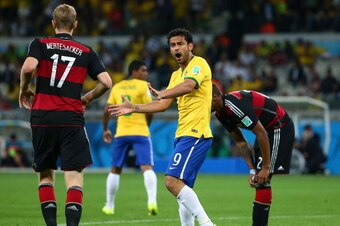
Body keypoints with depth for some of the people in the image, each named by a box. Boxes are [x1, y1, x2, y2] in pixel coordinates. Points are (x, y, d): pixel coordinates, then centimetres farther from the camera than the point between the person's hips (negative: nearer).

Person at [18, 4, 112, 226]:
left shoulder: (40, 44, 4)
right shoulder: (86, 52, 7)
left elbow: (29, 67, -15)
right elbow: (106, 82, 0)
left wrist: (24, 89, 3)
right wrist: (88, 98, 17)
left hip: (42, 118, 1)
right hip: (72, 119, -1)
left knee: (45, 174, 13)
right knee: (74, 175, -2)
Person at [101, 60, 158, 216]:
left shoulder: (117, 87, 11)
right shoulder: (142, 86, -3)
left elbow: (106, 111, 9)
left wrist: (105, 130, 22)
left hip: (121, 133, 4)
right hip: (140, 133, -4)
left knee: (115, 170, 17)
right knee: (147, 167, -11)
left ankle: (109, 206, 23)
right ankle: (152, 201, -31)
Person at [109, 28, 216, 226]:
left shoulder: (198, 64, -6)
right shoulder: (177, 75, 21)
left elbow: (188, 85, -26)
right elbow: (164, 104, 25)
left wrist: (162, 93, -38)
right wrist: (134, 108, 20)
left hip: (195, 134, -10)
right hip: (183, 135, 10)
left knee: (173, 181, -20)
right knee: (182, 187, 7)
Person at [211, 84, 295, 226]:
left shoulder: (234, 105, -29)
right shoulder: (221, 113, 1)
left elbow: (262, 134, -26)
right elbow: (240, 141, 7)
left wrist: (266, 168, -22)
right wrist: (252, 170, -2)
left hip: (279, 128, -10)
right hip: (267, 128, 10)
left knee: (262, 180, -14)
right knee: (257, 179, 9)